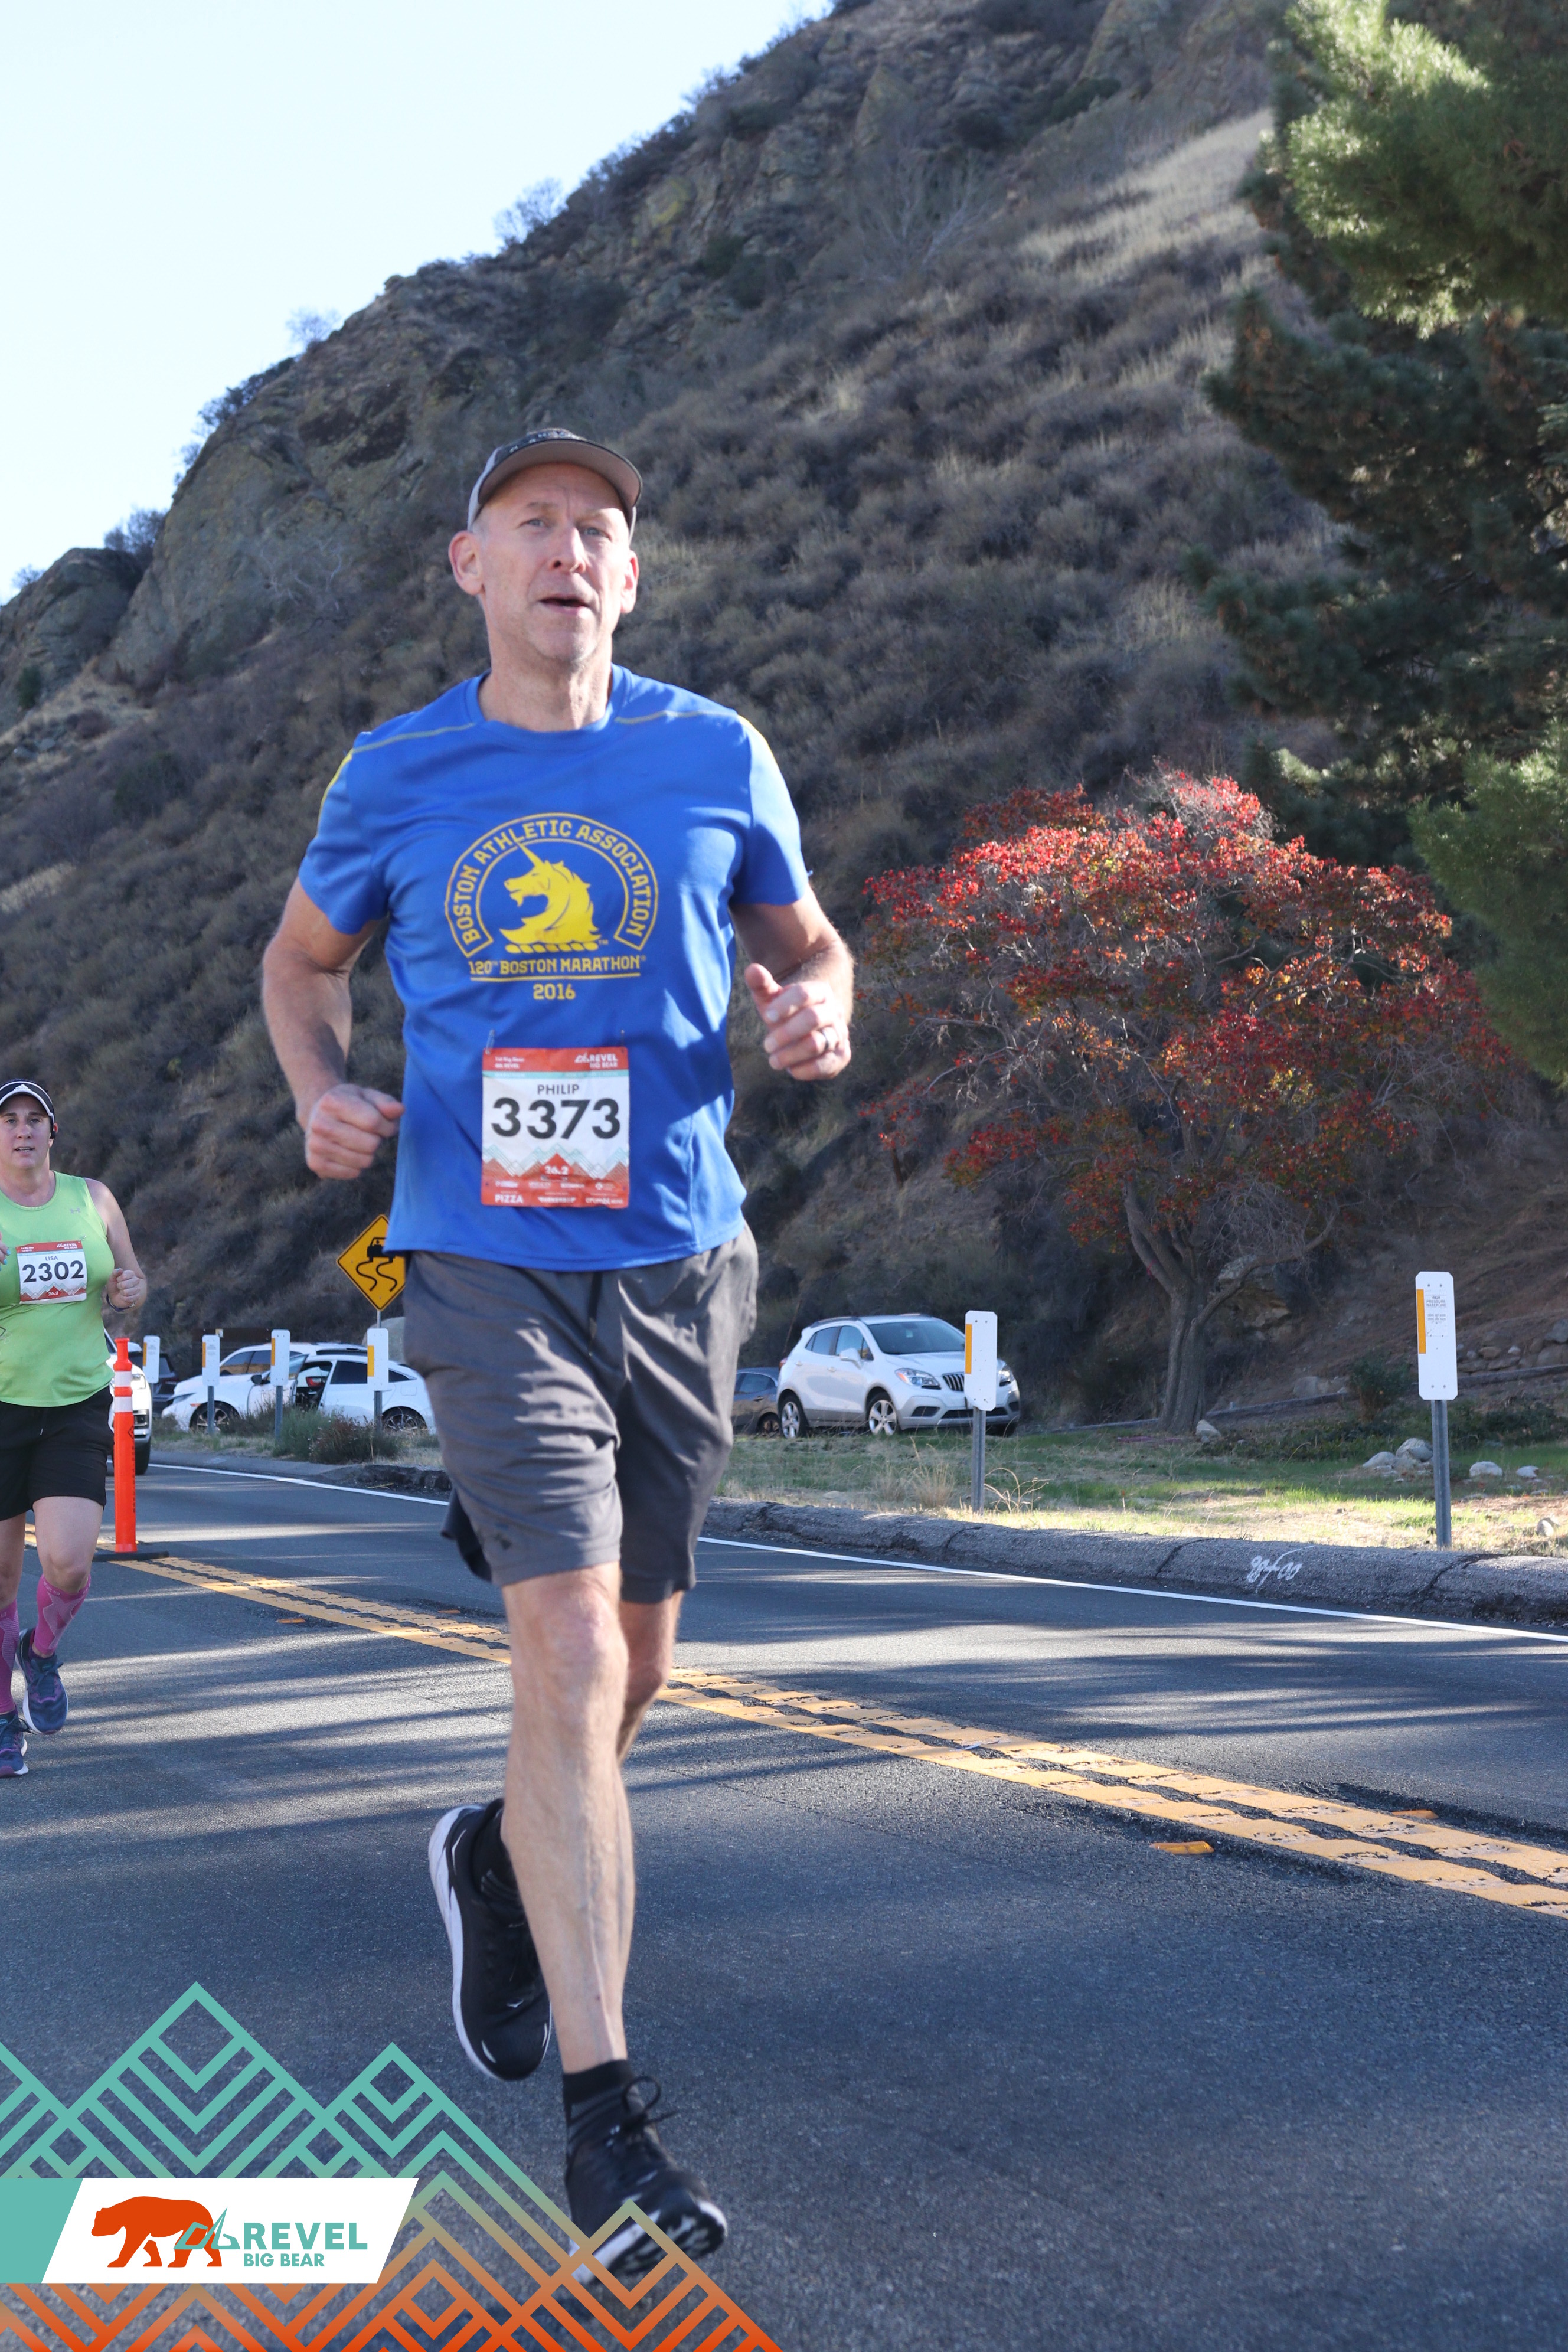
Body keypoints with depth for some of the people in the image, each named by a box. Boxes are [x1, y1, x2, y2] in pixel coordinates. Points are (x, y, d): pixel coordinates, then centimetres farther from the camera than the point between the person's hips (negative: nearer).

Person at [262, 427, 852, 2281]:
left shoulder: (713, 758, 4)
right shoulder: (397, 777, 3)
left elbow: (803, 938, 17)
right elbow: (301, 960, 18)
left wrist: (818, 1011, -7)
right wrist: (320, 1093, -2)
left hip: (679, 1261, 3)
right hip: (489, 1266, -2)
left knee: (629, 1674, 14)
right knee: (569, 1657, -15)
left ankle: (498, 1856, 47)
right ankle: (602, 2112, -9)